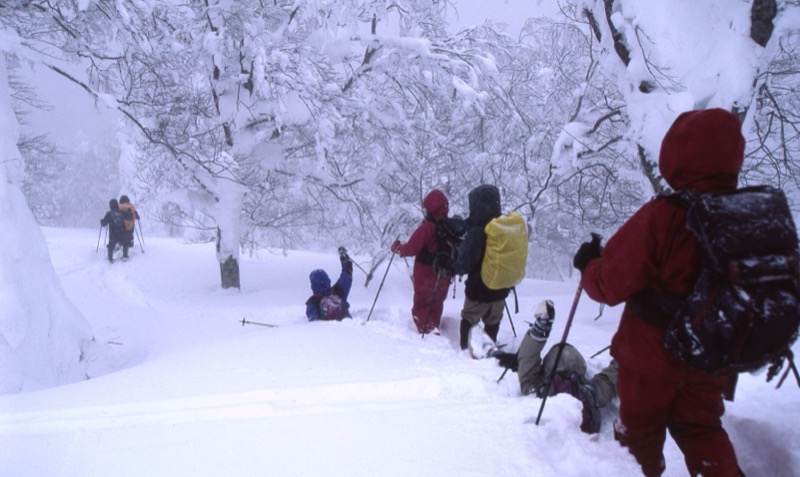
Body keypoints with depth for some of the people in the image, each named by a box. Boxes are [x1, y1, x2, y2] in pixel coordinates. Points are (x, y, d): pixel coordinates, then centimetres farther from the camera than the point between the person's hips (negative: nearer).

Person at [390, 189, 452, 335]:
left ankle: (427, 330, -4)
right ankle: (435, 327, 40)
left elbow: (411, 248, -22)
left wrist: (398, 247, -5)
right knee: (437, 302, 25)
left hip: (425, 273, -5)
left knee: (421, 304, 9)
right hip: (444, 274, 6)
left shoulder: (426, 228, -23)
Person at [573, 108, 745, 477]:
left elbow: (610, 284, -20)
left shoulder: (662, 216, -26)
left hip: (652, 355, -5)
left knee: (640, 431, 18)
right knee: (701, 427, 25)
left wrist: (588, 264, 0)